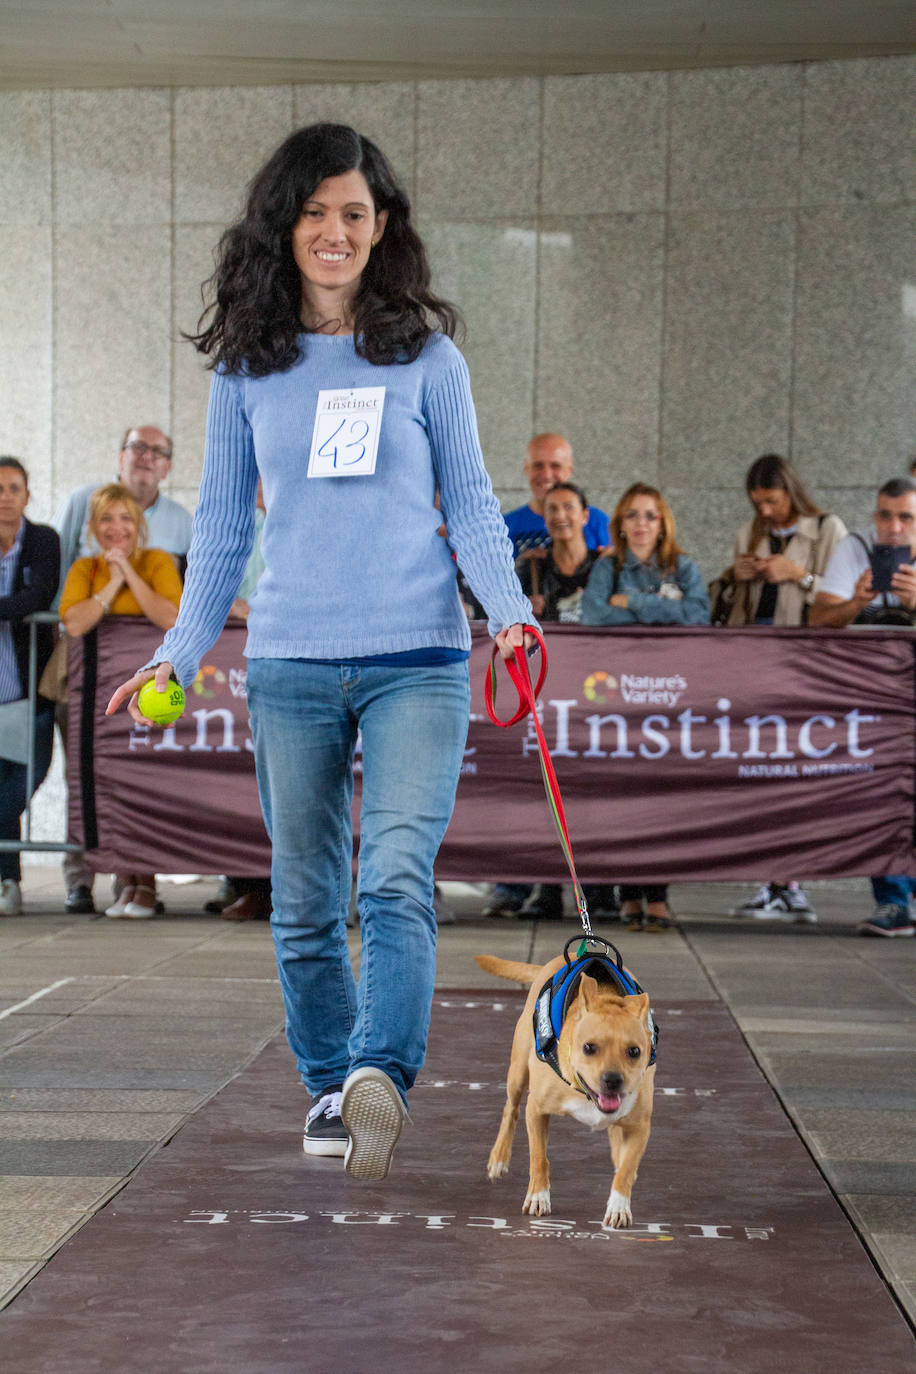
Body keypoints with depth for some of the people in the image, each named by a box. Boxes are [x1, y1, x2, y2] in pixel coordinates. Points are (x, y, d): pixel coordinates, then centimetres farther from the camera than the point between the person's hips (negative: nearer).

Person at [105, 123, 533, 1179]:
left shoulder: (425, 352, 4)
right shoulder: (247, 365, 9)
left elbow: (467, 499, 7)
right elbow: (222, 522, 14)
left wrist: (506, 606, -9)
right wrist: (181, 649, 10)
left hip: (417, 661, -2)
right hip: (290, 663, 2)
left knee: (396, 875, -19)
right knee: (304, 897, 8)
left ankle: (381, 1075, -30)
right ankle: (328, 1085, 22)